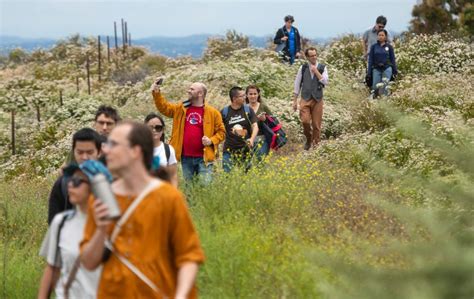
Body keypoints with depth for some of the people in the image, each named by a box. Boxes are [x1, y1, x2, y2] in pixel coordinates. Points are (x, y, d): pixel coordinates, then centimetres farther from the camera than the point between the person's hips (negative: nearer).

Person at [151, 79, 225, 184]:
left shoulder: (212, 112, 0)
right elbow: (164, 107, 6)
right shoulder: (181, 109, 10)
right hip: (186, 157, 4)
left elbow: (221, 131, 4)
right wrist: (156, 93, -6)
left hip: (203, 157, -4)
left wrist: (211, 141, -13)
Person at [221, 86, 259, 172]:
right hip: (229, 151, -1)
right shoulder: (225, 112, -1)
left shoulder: (248, 110, 2)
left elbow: (255, 126, 0)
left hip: (245, 150, 1)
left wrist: (252, 139, -19)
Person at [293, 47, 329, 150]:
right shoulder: (303, 68, 4)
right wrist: (295, 101, 4)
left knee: (316, 124, 1)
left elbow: (325, 81, -9)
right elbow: (297, 84, 7)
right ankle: (308, 139, 11)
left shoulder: (322, 68, 4)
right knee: (305, 121, -15)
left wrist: (316, 71, -13)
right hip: (305, 99, 0)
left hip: (317, 100, 0)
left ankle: (316, 144, 15)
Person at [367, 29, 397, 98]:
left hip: (387, 69, -1)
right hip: (376, 69, 1)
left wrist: (395, 71, 7)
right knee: (375, 87, -1)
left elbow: (393, 59, 8)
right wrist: (369, 72, 2)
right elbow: (370, 59, 7)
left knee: (385, 86, -6)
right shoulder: (374, 47, 5)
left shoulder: (389, 47, 4)